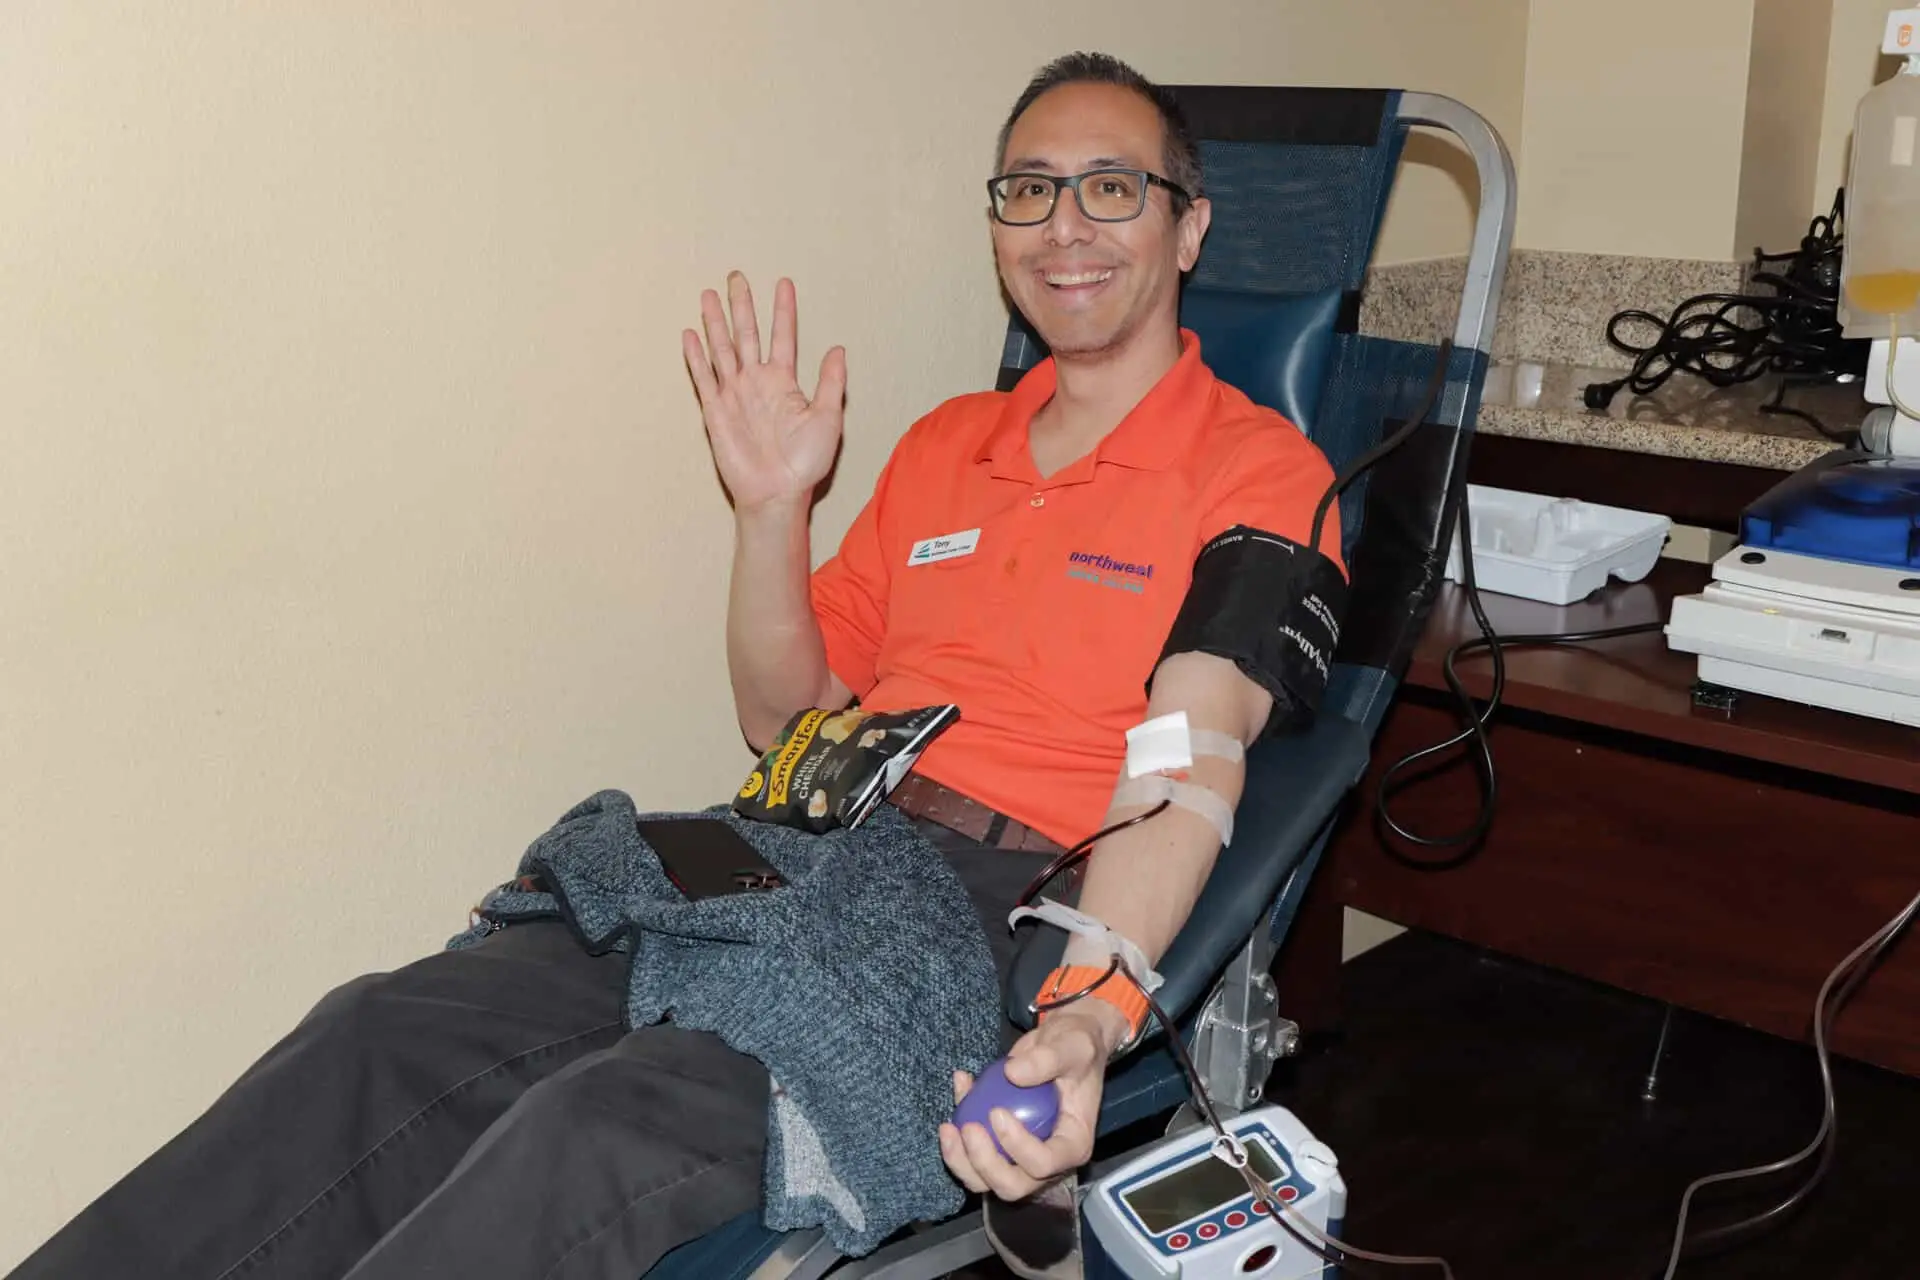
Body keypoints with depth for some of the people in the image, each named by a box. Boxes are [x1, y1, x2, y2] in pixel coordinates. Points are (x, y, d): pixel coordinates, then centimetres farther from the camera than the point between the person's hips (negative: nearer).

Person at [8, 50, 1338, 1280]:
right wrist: (774, 505, 7)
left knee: (601, 1130, -29)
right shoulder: (945, 444, 22)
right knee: (391, 1033, -14)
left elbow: (1186, 772, -13)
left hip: (1026, 914, -6)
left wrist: (1088, 1022, -30)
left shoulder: (1255, 470, 3)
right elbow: (784, 715, 23)